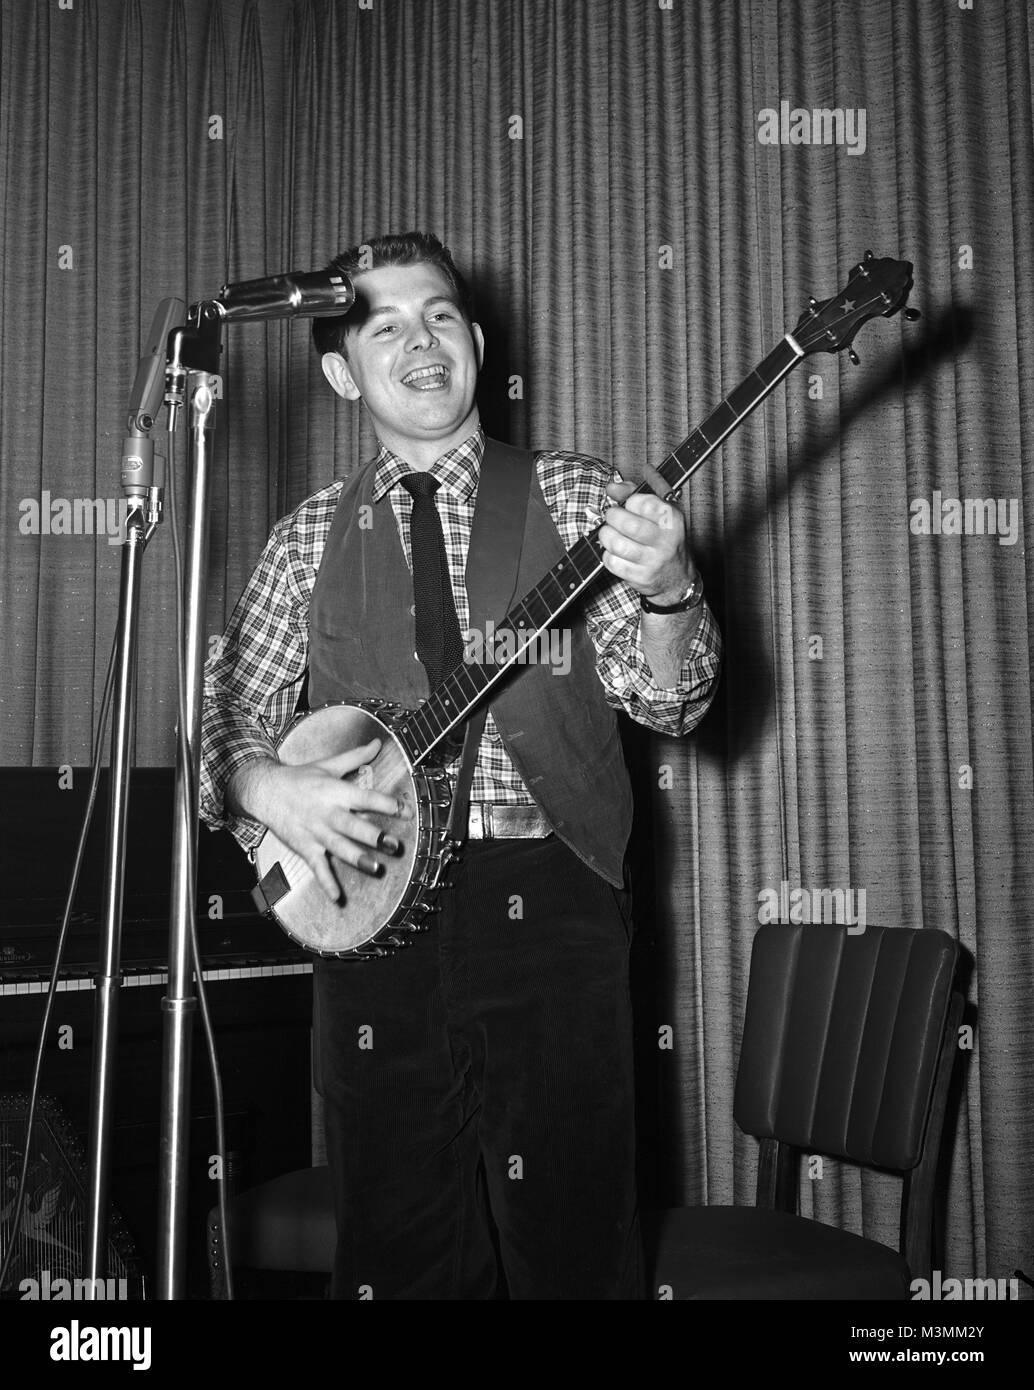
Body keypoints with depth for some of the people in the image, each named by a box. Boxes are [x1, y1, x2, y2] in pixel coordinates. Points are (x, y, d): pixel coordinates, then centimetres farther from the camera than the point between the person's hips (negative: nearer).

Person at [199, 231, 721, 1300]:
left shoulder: (573, 500, 5)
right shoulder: (311, 539, 10)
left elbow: (667, 703, -1)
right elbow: (227, 713, 12)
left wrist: (665, 592, -21)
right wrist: (266, 786, -9)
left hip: (545, 903, -1)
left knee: (569, 1249, 3)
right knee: (396, 1250, 11)